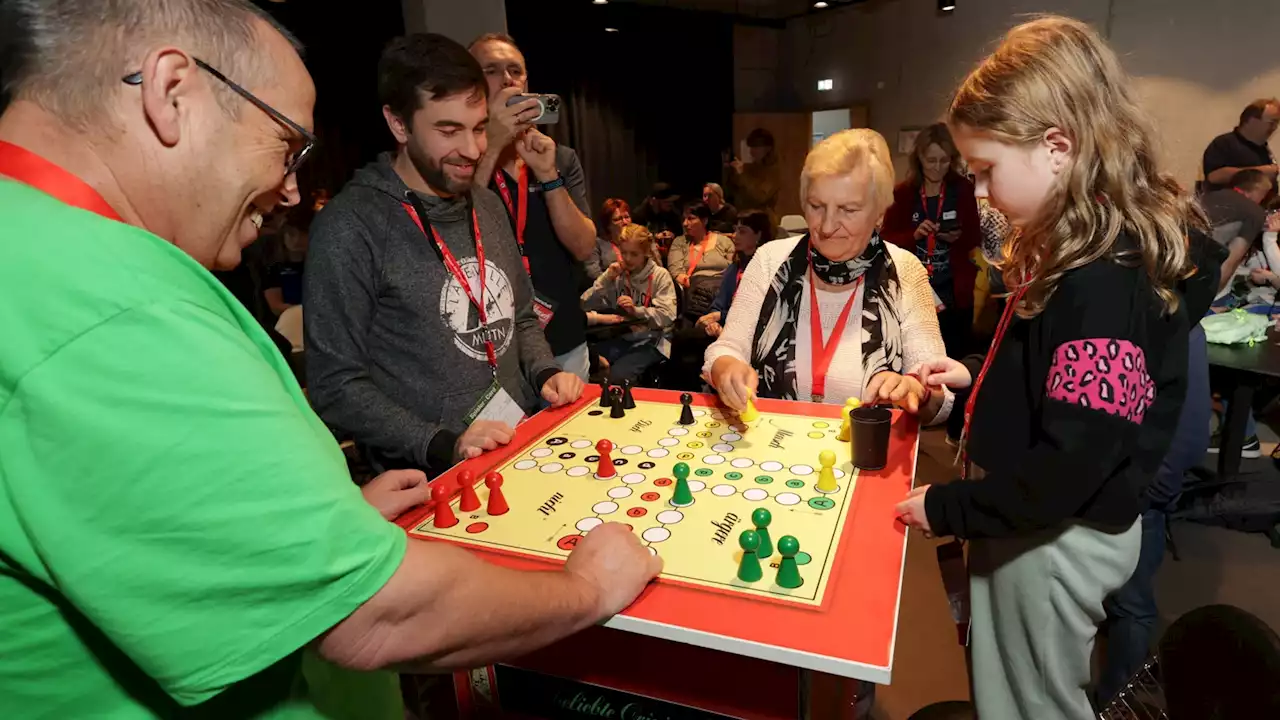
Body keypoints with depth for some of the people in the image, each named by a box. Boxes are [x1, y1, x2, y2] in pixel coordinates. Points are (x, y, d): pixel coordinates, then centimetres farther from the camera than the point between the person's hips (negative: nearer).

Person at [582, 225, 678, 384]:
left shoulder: (660, 275, -1)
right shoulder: (617, 275, 10)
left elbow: (668, 315, -12)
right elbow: (585, 304, 2)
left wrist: (636, 310, -21)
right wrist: (606, 278, -7)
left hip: (651, 340, -3)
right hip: (621, 337, 4)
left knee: (618, 376, -30)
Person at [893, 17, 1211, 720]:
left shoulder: (1108, 281, -27)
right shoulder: (1074, 254, 2)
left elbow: (1067, 469, -28)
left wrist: (947, 508, -19)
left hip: (1056, 538, -8)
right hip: (1026, 520, 8)